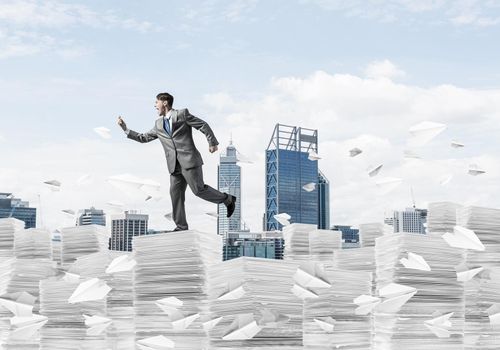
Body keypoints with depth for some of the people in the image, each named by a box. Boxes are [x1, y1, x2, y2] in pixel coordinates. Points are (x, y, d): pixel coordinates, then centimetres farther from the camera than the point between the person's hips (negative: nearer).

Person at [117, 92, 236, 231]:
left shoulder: (182, 114, 2)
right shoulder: (158, 124, 19)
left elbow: (203, 125, 2)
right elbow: (143, 138, 25)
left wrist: (212, 142, -5)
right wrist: (125, 129, 21)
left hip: (189, 160, -6)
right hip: (175, 166, 6)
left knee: (199, 189, -13)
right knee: (176, 194, 2)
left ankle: (227, 199, 6)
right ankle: (181, 227, 7)